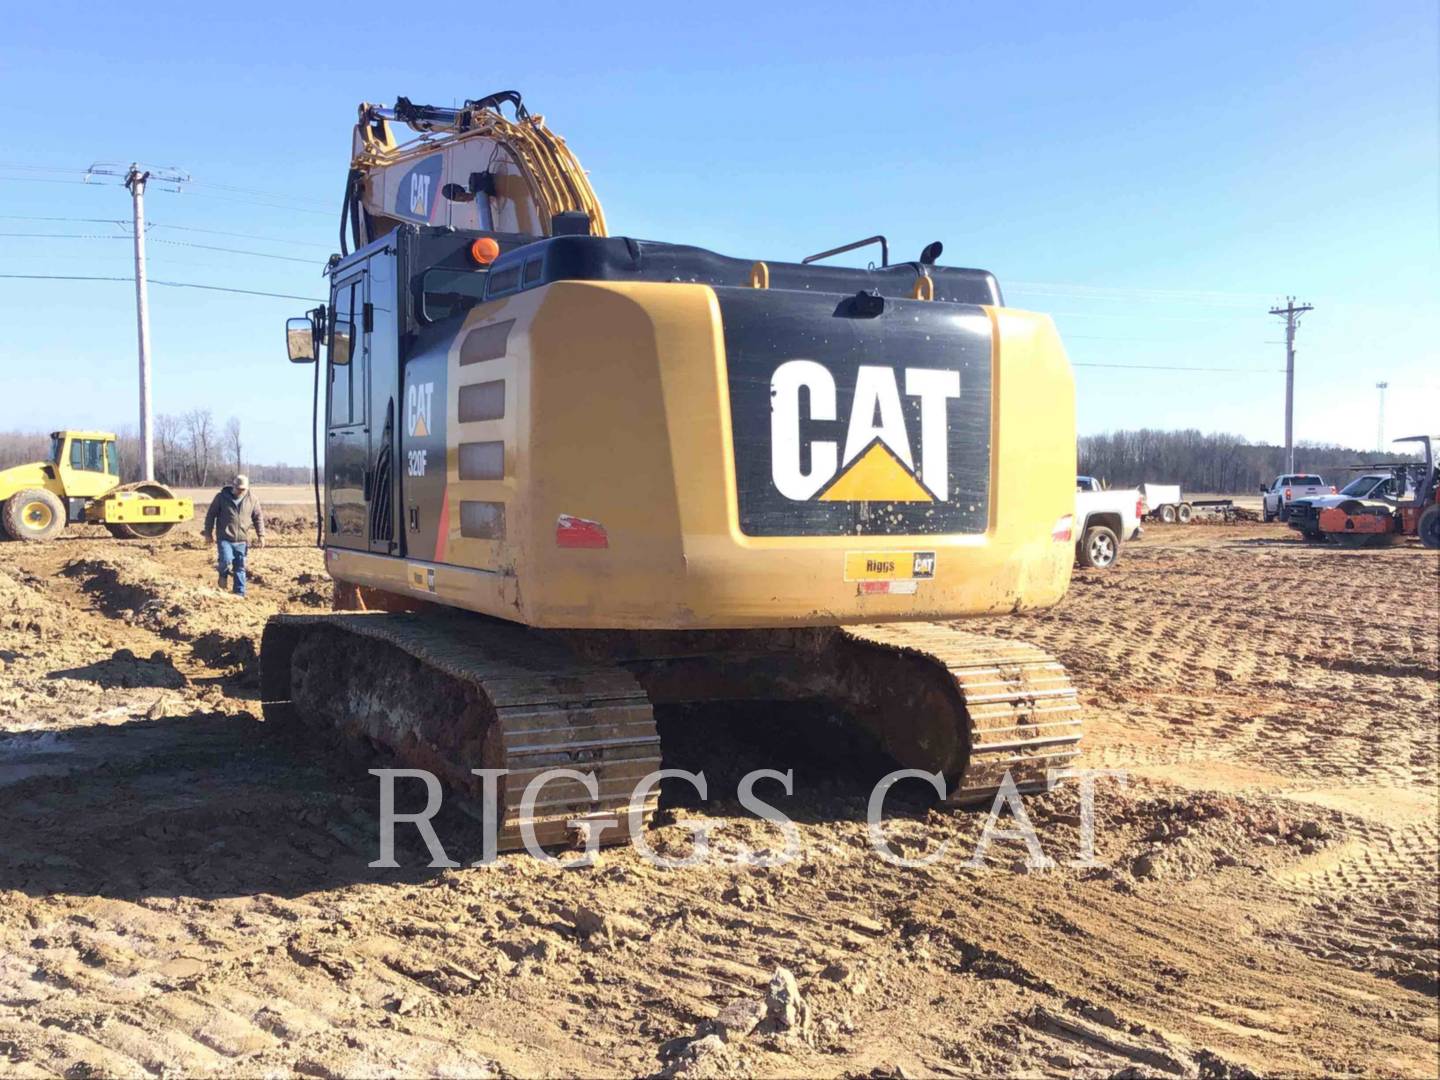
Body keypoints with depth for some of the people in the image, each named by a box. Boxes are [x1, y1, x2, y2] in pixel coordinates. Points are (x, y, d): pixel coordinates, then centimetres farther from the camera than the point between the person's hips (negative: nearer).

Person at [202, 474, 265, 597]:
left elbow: (258, 517, 9)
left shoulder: (252, 499, 1)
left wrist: (261, 535, 3)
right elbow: (211, 515, 3)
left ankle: (240, 593, 17)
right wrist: (208, 533, 3)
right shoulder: (221, 497, -4)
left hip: (242, 540, 2)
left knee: (240, 568, 7)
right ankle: (223, 575, 13)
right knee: (226, 560, -21)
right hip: (224, 538, -2)